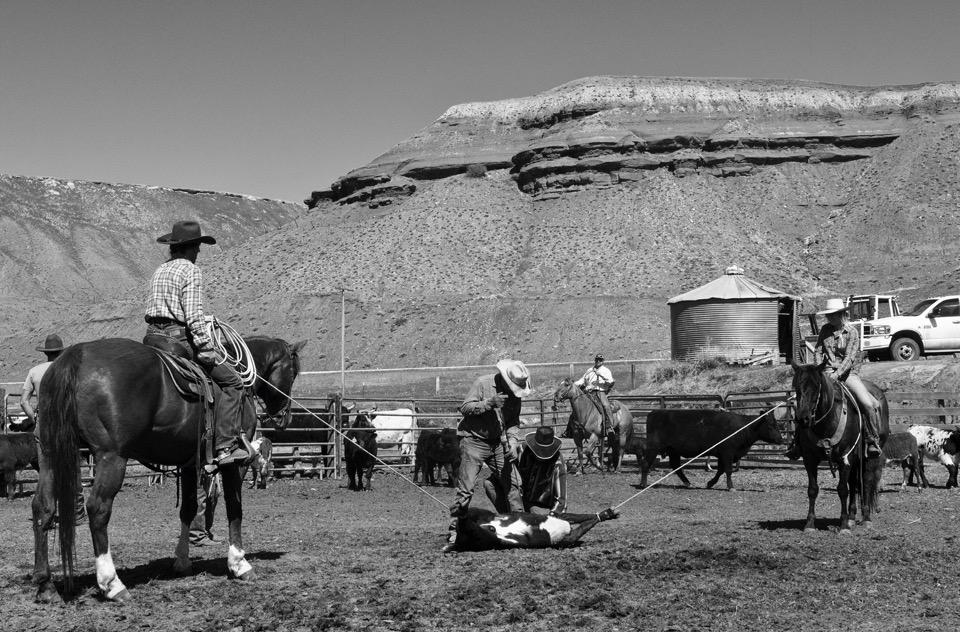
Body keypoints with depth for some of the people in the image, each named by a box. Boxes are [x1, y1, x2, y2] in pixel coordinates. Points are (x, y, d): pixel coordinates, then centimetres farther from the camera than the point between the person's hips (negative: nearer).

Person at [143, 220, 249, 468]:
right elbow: (193, 316, -16)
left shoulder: (160, 271, 18)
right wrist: (208, 351, -14)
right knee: (232, 382, -3)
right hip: (178, 339, -8)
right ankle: (225, 447, -11)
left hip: (152, 336, 8)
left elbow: (150, 308, 19)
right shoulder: (190, 271, -7)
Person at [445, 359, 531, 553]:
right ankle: (454, 534, -5)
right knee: (465, 489, -10)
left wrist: (513, 443, -9)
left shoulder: (515, 393, 3)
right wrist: (489, 403, -27)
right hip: (474, 440, -6)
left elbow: (513, 422, 7)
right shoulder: (483, 383, -13)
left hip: (497, 444, 6)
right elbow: (464, 408, -16)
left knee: (512, 482, 3)